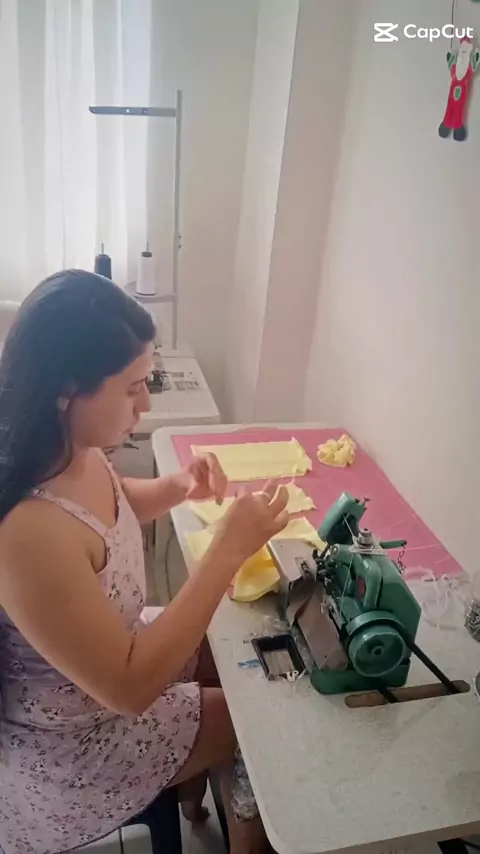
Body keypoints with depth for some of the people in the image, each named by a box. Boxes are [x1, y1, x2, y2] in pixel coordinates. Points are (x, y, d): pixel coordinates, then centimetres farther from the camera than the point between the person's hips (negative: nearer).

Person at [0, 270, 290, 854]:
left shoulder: (72, 451, -15)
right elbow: (130, 687, -32)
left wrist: (177, 489, -12)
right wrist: (229, 549, -33)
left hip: (105, 649, 7)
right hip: (70, 738, -7)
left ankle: (194, 778, 46)